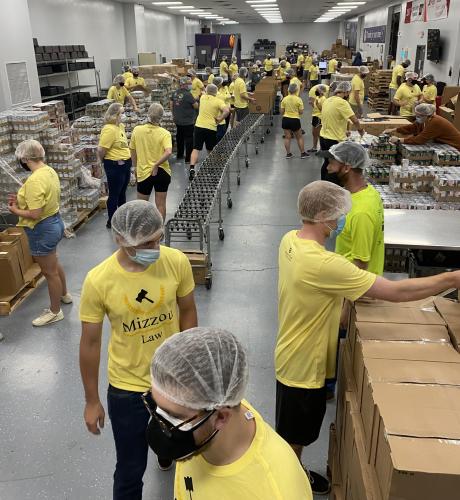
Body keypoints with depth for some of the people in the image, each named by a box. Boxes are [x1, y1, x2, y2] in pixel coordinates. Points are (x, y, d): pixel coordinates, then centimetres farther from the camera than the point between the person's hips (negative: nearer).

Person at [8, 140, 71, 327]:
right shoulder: (50, 171, 1)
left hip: (42, 230, -9)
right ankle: (64, 294, 49)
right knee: (53, 264, 29)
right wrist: (22, 200, 8)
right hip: (54, 222, 9)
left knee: (49, 271, 7)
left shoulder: (34, 180, -27)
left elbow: (35, 214, -28)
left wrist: (16, 210, -10)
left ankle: (55, 311, 24)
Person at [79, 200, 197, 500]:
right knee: (130, 471, 10)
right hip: (127, 387, -2)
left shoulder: (177, 262, -19)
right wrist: (92, 401, -2)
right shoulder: (98, 281, -23)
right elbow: (90, 343, -11)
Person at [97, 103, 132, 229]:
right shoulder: (109, 129, -22)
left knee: (122, 193, 20)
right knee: (114, 195, 3)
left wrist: (127, 160, 15)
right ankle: (111, 222, 16)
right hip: (115, 166, -9)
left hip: (125, 164, 9)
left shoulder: (121, 126, 6)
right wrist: (105, 161, -6)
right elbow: (101, 149, -23)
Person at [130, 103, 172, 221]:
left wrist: (135, 166, 18)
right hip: (162, 172, 0)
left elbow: (132, 150, 4)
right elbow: (168, 152, -25)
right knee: (161, 204, 11)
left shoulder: (137, 130, -6)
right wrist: (156, 165, -14)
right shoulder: (164, 133, -10)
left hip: (144, 172, 0)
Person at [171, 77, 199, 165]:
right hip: (188, 121, -8)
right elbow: (196, 106, -16)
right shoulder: (188, 94, -20)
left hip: (177, 120, 8)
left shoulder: (175, 93, 2)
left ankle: (179, 155, 32)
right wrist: (195, 101, 5)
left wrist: (174, 114, 22)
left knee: (179, 137, 21)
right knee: (189, 139, 0)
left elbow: (171, 104, 12)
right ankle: (188, 158, 2)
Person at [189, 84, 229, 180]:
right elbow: (226, 111, -17)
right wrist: (219, 119, -8)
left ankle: (192, 168, -18)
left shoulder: (202, 98, 9)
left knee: (196, 149, -1)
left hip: (199, 126, 2)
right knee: (211, 150, 17)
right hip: (211, 128, -1)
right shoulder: (218, 101, -3)